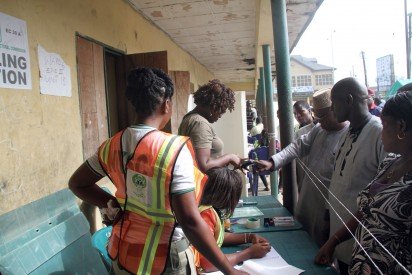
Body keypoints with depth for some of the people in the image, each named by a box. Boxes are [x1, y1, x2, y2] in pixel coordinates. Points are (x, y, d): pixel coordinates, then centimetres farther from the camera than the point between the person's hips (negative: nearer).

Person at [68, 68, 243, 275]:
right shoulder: (174, 149, -24)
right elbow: (190, 221, -27)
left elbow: (77, 183, 9)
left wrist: (113, 206, 3)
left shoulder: (113, 145, -6)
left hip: (123, 252, 5)